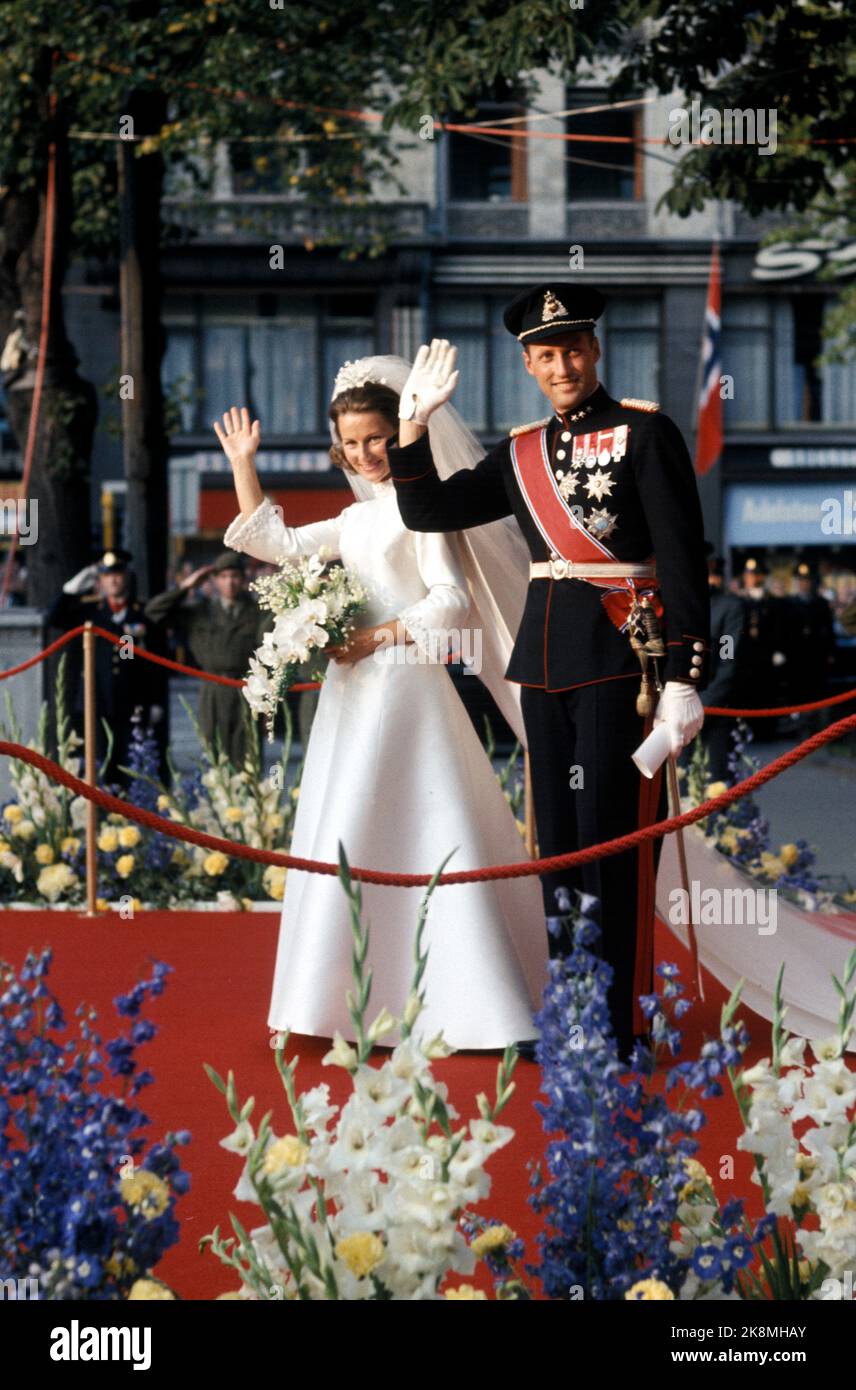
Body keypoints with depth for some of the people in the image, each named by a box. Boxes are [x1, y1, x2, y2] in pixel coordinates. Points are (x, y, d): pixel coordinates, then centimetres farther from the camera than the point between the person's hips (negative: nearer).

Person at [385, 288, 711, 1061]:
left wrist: (684, 679, -16)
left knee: (612, 843, -7)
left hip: (622, 655, -6)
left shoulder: (646, 433, -5)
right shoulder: (522, 454, 13)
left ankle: (621, 1033, -2)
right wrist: (414, 424, -1)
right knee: (557, 844, 11)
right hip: (545, 662, 6)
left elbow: (684, 560, -10)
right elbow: (428, 511, 12)